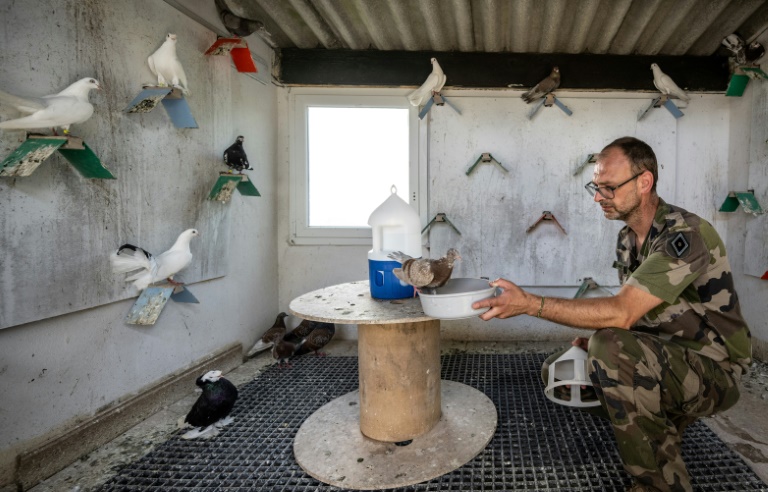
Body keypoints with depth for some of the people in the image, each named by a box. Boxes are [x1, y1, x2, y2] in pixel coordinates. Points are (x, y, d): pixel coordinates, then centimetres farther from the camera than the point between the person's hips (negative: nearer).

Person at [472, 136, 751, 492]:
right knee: (557, 369, 4)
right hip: (659, 359, 8)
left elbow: (622, 312, -35)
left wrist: (529, 303, -39)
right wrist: (593, 343, -8)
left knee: (611, 350, -35)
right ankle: (664, 421, 10)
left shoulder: (686, 234, -25)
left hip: (712, 370, -8)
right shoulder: (627, 239, 4)